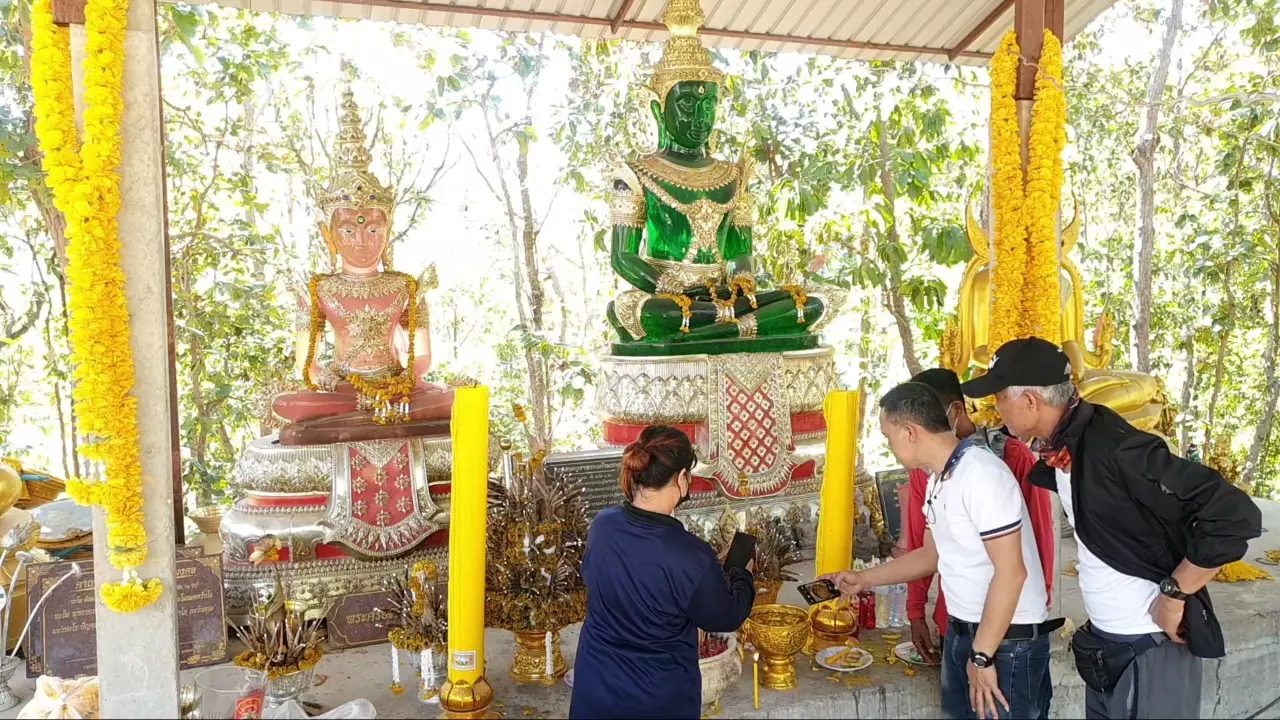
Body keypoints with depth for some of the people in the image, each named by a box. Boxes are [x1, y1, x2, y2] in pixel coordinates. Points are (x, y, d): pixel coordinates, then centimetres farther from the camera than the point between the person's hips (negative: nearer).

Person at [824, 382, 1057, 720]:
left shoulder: (982, 474, -22)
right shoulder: (938, 479, 7)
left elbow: (1011, 572, -24)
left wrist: (983, 655, -20)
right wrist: (865, 579, 17)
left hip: (1008, 640, -8)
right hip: (961, 632, 9)